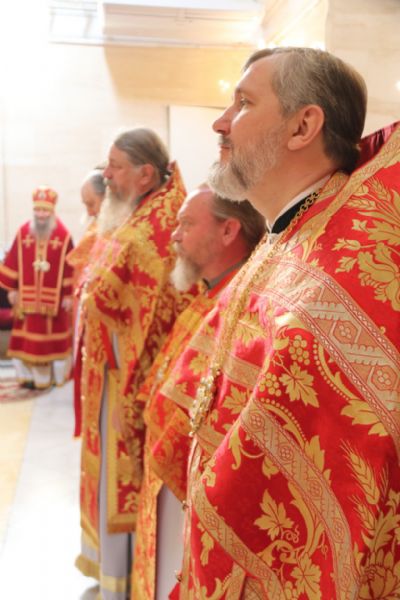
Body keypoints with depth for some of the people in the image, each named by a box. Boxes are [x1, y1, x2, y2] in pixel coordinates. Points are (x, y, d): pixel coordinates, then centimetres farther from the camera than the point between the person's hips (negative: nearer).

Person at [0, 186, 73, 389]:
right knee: (28, 337, 8)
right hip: (27, 297, 2)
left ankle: (56, 374, 20)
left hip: (54, 299, -2)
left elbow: (69, 267, -7)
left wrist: (68, 295, -6)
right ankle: (29, 375, 19)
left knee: (53, 338, 8)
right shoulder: (23, 232, 0)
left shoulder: (63, 235, -8)